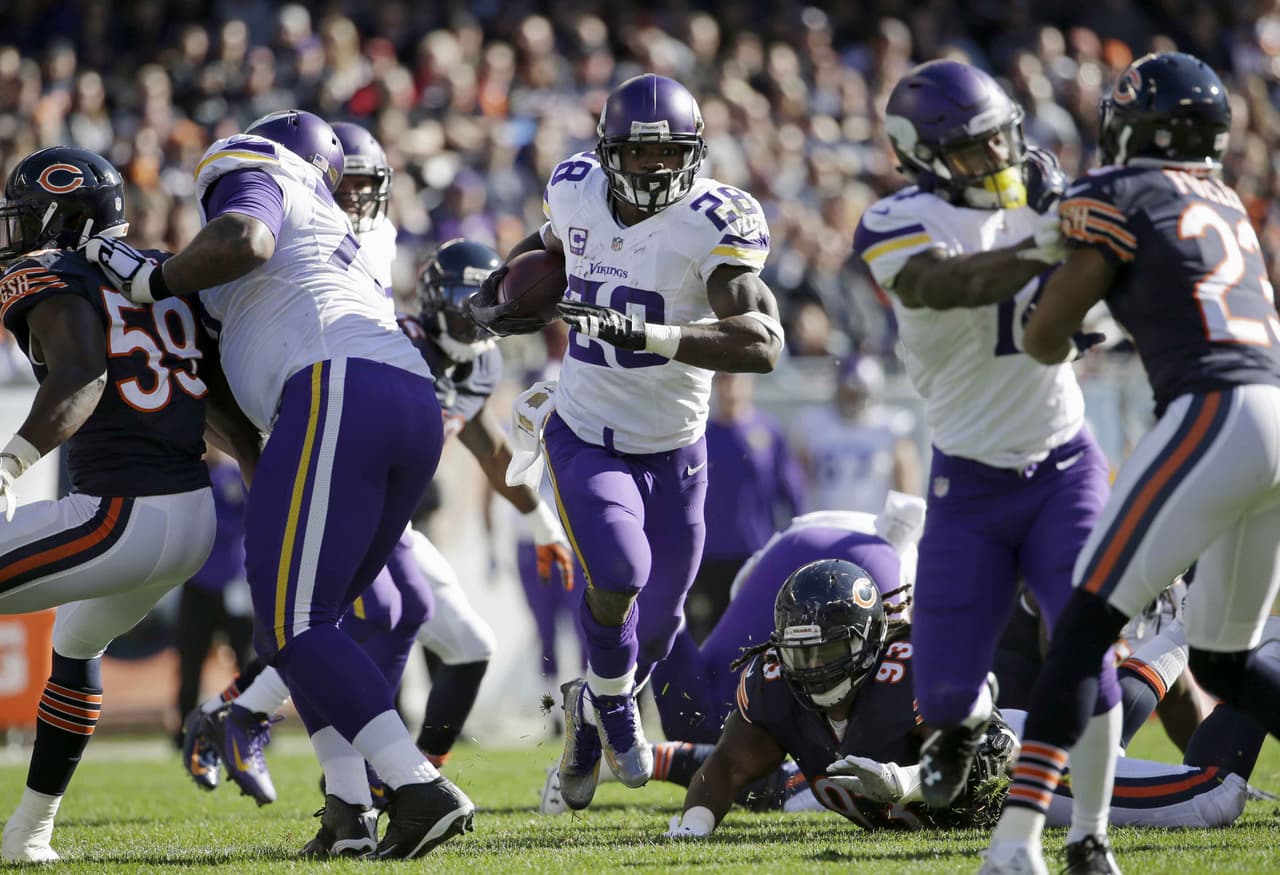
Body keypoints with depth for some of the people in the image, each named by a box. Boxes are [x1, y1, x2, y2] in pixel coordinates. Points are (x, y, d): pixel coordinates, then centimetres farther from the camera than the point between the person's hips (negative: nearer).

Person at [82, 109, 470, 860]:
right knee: (310, 620, 15)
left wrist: (151, 281, 2)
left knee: (293, 628, -8)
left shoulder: (253, 181, 12)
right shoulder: (333, 237, 36)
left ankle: (421, 790, -18)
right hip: (414, 406, 9)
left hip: (338, 398, -9)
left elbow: (245, 239, -11)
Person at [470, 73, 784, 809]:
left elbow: (763, 346, -35)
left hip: (674, 454, 0)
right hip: (586, 440, 0)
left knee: (654, 628, 14)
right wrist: (494, 294, 6)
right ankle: (614, 702, 5)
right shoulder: (578, 193, -7)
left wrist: (644, 334, -44)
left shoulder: (715, 223, -21)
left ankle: (590, 711, 47)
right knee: (619, 574, -26)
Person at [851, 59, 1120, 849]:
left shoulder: (1041, 197, 1)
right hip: (970, 483, -2)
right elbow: (948, 285, -37)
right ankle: (966, 720, 40)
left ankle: (1089, 838, -1)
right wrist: (1042, 250, -51)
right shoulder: (899, 225, -14)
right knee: (944, 685, 2)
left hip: (1064, 465, 2)